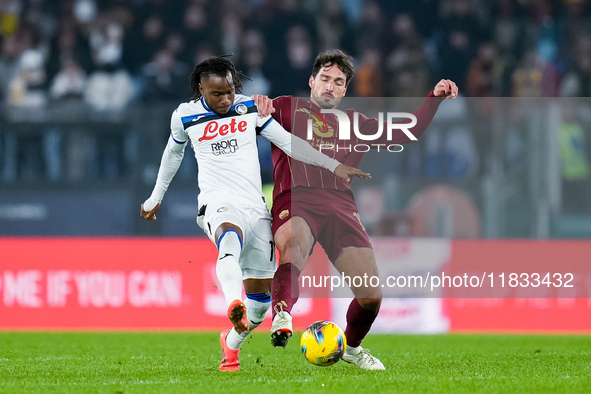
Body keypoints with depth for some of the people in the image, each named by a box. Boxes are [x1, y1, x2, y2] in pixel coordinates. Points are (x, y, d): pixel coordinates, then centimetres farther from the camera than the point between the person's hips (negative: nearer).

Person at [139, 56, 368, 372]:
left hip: (255, 206, 4)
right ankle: (234, 308, -70)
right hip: (219, 204, -4)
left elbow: (288, 142, 6)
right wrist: (156, 198, 34)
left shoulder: (251, 108, 5)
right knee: (230, 239, -41)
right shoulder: (185, 116, 4)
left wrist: (334, 166, -3)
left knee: (260, 292, 5)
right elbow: (173, 153, 23)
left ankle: (232, 342, 35)